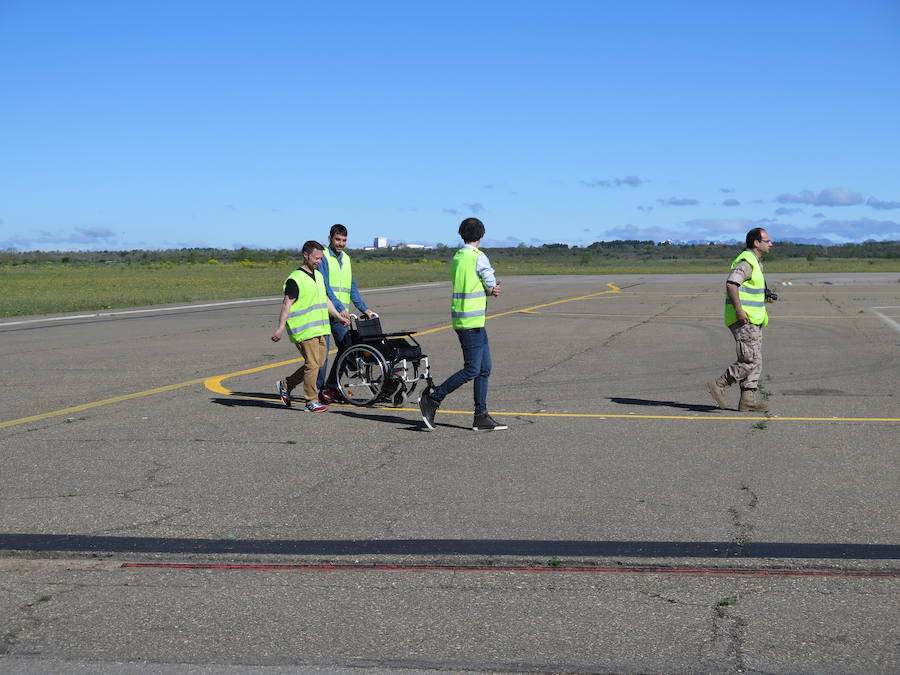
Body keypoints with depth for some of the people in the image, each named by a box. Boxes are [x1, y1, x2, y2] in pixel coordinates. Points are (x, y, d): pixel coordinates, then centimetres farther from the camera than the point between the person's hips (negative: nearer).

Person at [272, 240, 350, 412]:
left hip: (319, 328, 9)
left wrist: (339, 317, 25)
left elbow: (325, 300, 25)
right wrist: (281, 328, -21)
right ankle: (311, 402, 0)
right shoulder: (295, 279, -12)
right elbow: (287, 304, -15)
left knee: (317, 362, 10)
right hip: (304, 330, -9)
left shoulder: (318, 275, 15)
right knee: (312, 364, -8)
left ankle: (286, 384, 25)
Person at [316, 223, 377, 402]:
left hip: (341, 313, 7)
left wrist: (364, 309, 15)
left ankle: (331, 386, 14)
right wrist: (340, 308, -21)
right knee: (323, 349, -6)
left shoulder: (346, 259, 16)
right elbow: (325, 287, -15)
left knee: (346, 347, 3)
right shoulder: (323, 257, -6)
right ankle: (318, 389, 2)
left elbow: (352, 287, 21)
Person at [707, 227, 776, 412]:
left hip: (752, 320, 10)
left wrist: (764, 297, 14)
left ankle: (748, 399, 8)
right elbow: (731, 284, -27)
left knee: (755, 361, 7)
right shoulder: (746, 262, -14)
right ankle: (719, 385, -6)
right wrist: (739, 310, -29)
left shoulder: (755, 262, 19)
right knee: (750, 361, -12)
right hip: (743, 320, -10)